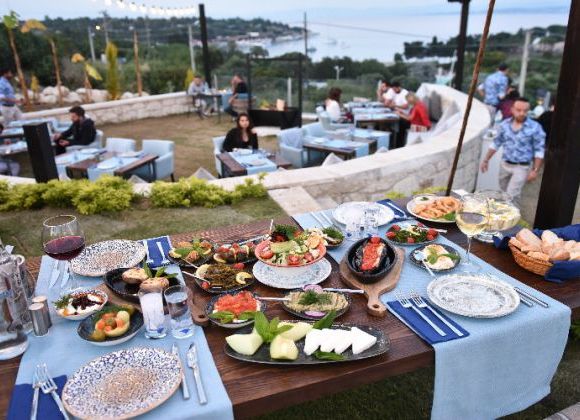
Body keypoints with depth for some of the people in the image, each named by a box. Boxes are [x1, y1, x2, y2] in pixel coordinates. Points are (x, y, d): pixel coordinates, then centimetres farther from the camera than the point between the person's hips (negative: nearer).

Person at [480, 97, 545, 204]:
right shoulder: (505, 124, -1)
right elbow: (496, 143, 11)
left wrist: (535, 170, -13)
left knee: (511, 195, -13)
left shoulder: (535, 127, -13)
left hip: (522, 167, -4)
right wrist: (486, 160, 12)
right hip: (505, 165, 5)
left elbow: (539, 151, -9)